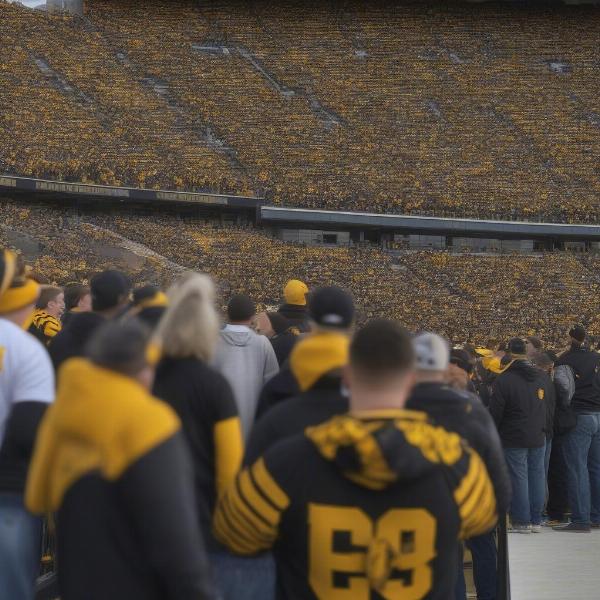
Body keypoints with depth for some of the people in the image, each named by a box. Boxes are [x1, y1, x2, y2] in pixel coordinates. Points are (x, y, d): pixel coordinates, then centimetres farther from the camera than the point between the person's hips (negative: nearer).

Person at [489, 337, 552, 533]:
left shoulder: (503, 380, -16)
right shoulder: (543, 377, 2)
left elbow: (495, 413, -11)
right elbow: (549, 405, 16)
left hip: (514, 438, -5)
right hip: (538, 436, 5)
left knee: (518, 478, 1)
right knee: (537, 476, 10)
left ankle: (522, 522, 4)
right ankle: (536, 520, 15)